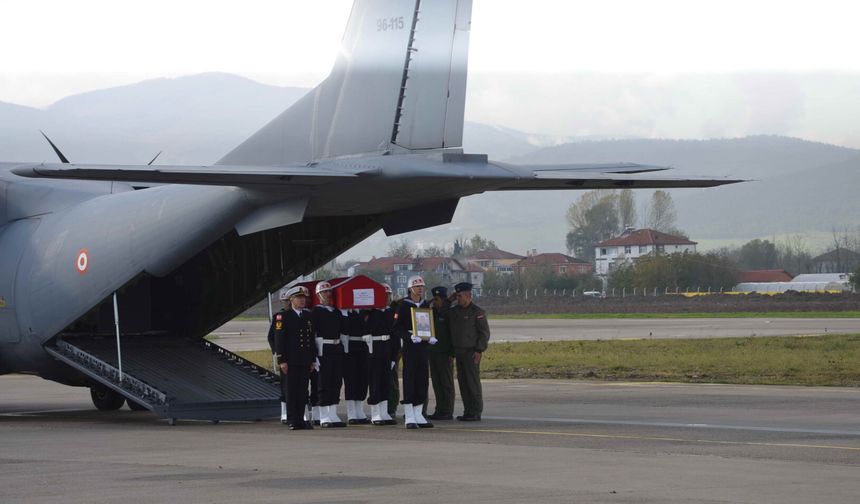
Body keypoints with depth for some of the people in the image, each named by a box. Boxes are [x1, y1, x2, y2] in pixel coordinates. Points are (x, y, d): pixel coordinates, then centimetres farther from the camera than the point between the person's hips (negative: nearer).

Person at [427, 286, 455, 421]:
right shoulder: (432, 313, 14)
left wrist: (452, 354, -15)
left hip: (444, 354, -7)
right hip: (433, 353, 7)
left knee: (446, 383, -3)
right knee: (436, 383, 9)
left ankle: (447, 412, -1)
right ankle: (440, 410, 14)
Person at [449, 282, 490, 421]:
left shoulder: (477, 312, -6)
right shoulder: (453, 311, 13)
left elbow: (484, 332, -8)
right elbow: (450, 331, 19)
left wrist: (479, 350, -14)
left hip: (471, 352, -7)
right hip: (459, 351, 7)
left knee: (473, 381, -7)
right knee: (462, 382, 7)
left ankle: (476, 412, -4)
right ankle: (468, 411, 13)